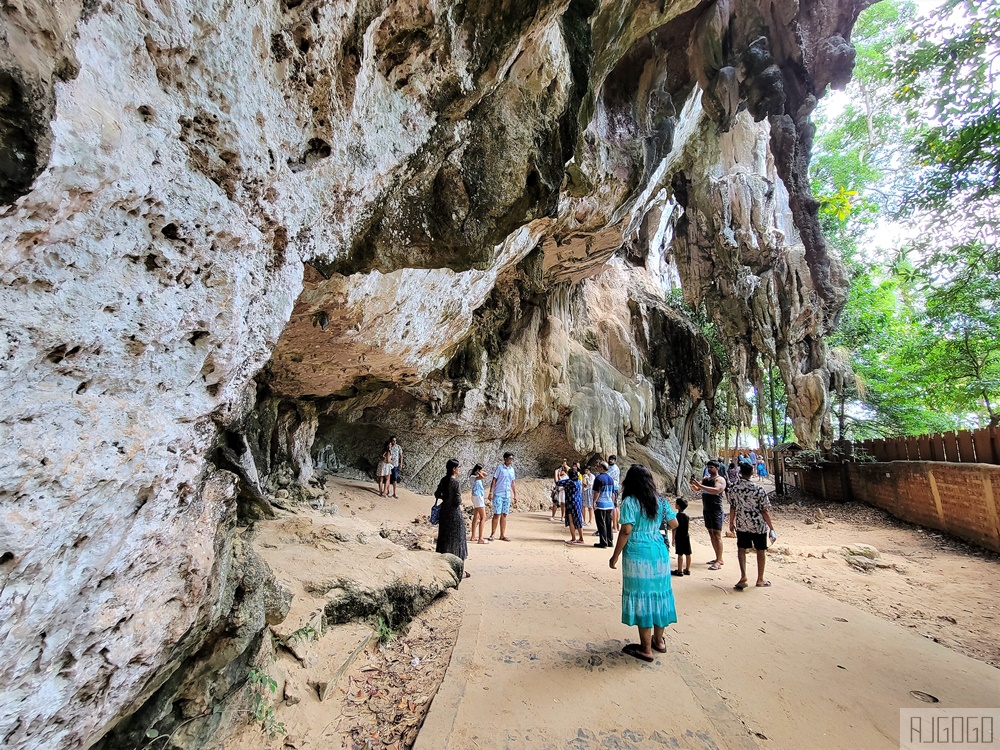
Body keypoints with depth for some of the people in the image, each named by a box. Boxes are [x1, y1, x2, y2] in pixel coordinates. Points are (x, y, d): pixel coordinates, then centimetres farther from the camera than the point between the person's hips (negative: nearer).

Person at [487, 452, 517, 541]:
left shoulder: (512, 469, 10)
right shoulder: (500, 468, -7)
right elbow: (494, 480, -7)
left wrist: (515, 495, 14)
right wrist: (491, 492, -12)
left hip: (507, 495, 5)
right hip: (498, 495, -5)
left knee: (504, 515, 8)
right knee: (497, 514, -3)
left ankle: (502, 535, 15)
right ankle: (493, 534, 9)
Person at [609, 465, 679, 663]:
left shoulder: (629, 501, -13)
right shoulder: (660, 501, 3)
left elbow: (626, 531, -17)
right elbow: (674, 524, 10)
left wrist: (615, 556, -9)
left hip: (637, 555, -6)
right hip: (659, 552, 6)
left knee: (641, 597, 4)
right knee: (658, 594, 17)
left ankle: (646, 649, 15)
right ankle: (659, 641, 33)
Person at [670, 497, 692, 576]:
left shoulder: (676, 516, -14)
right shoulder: (687, 516, 3)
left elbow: (674, 528, -13)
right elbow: (688, 526, 10)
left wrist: (673, 539, -7)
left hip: (679, 537, -6)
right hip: (686, 537, 6)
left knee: (680, 554, -2)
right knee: (687, 554, 10)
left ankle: (680, 571, 3)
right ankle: (687, 570, 19)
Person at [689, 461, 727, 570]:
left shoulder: (720, 479, -8)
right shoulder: (705, 479, 14)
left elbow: (716, 490, -27)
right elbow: (696, 489, 8)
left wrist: (700, 485, -32)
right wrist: (692, 485, -15)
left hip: (716, 511, -8)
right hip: (706, 510, 8)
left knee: (717, 535, -7)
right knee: (711, 534, 13)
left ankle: (719, 561, -5)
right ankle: (718, 558, 22)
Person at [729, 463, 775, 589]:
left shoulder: (733, 488, -7)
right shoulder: (759, 490, -17)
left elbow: (732, 507, 2)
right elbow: (764, 511, -13)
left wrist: (731, 523, 15)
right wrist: (771, 527, -2)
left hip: (741, 525, 2)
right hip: (759, 526, -2)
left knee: (741, 549, 12)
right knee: (761, 550, 15)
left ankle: (743, 576, -2)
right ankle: (760, 580, 26)